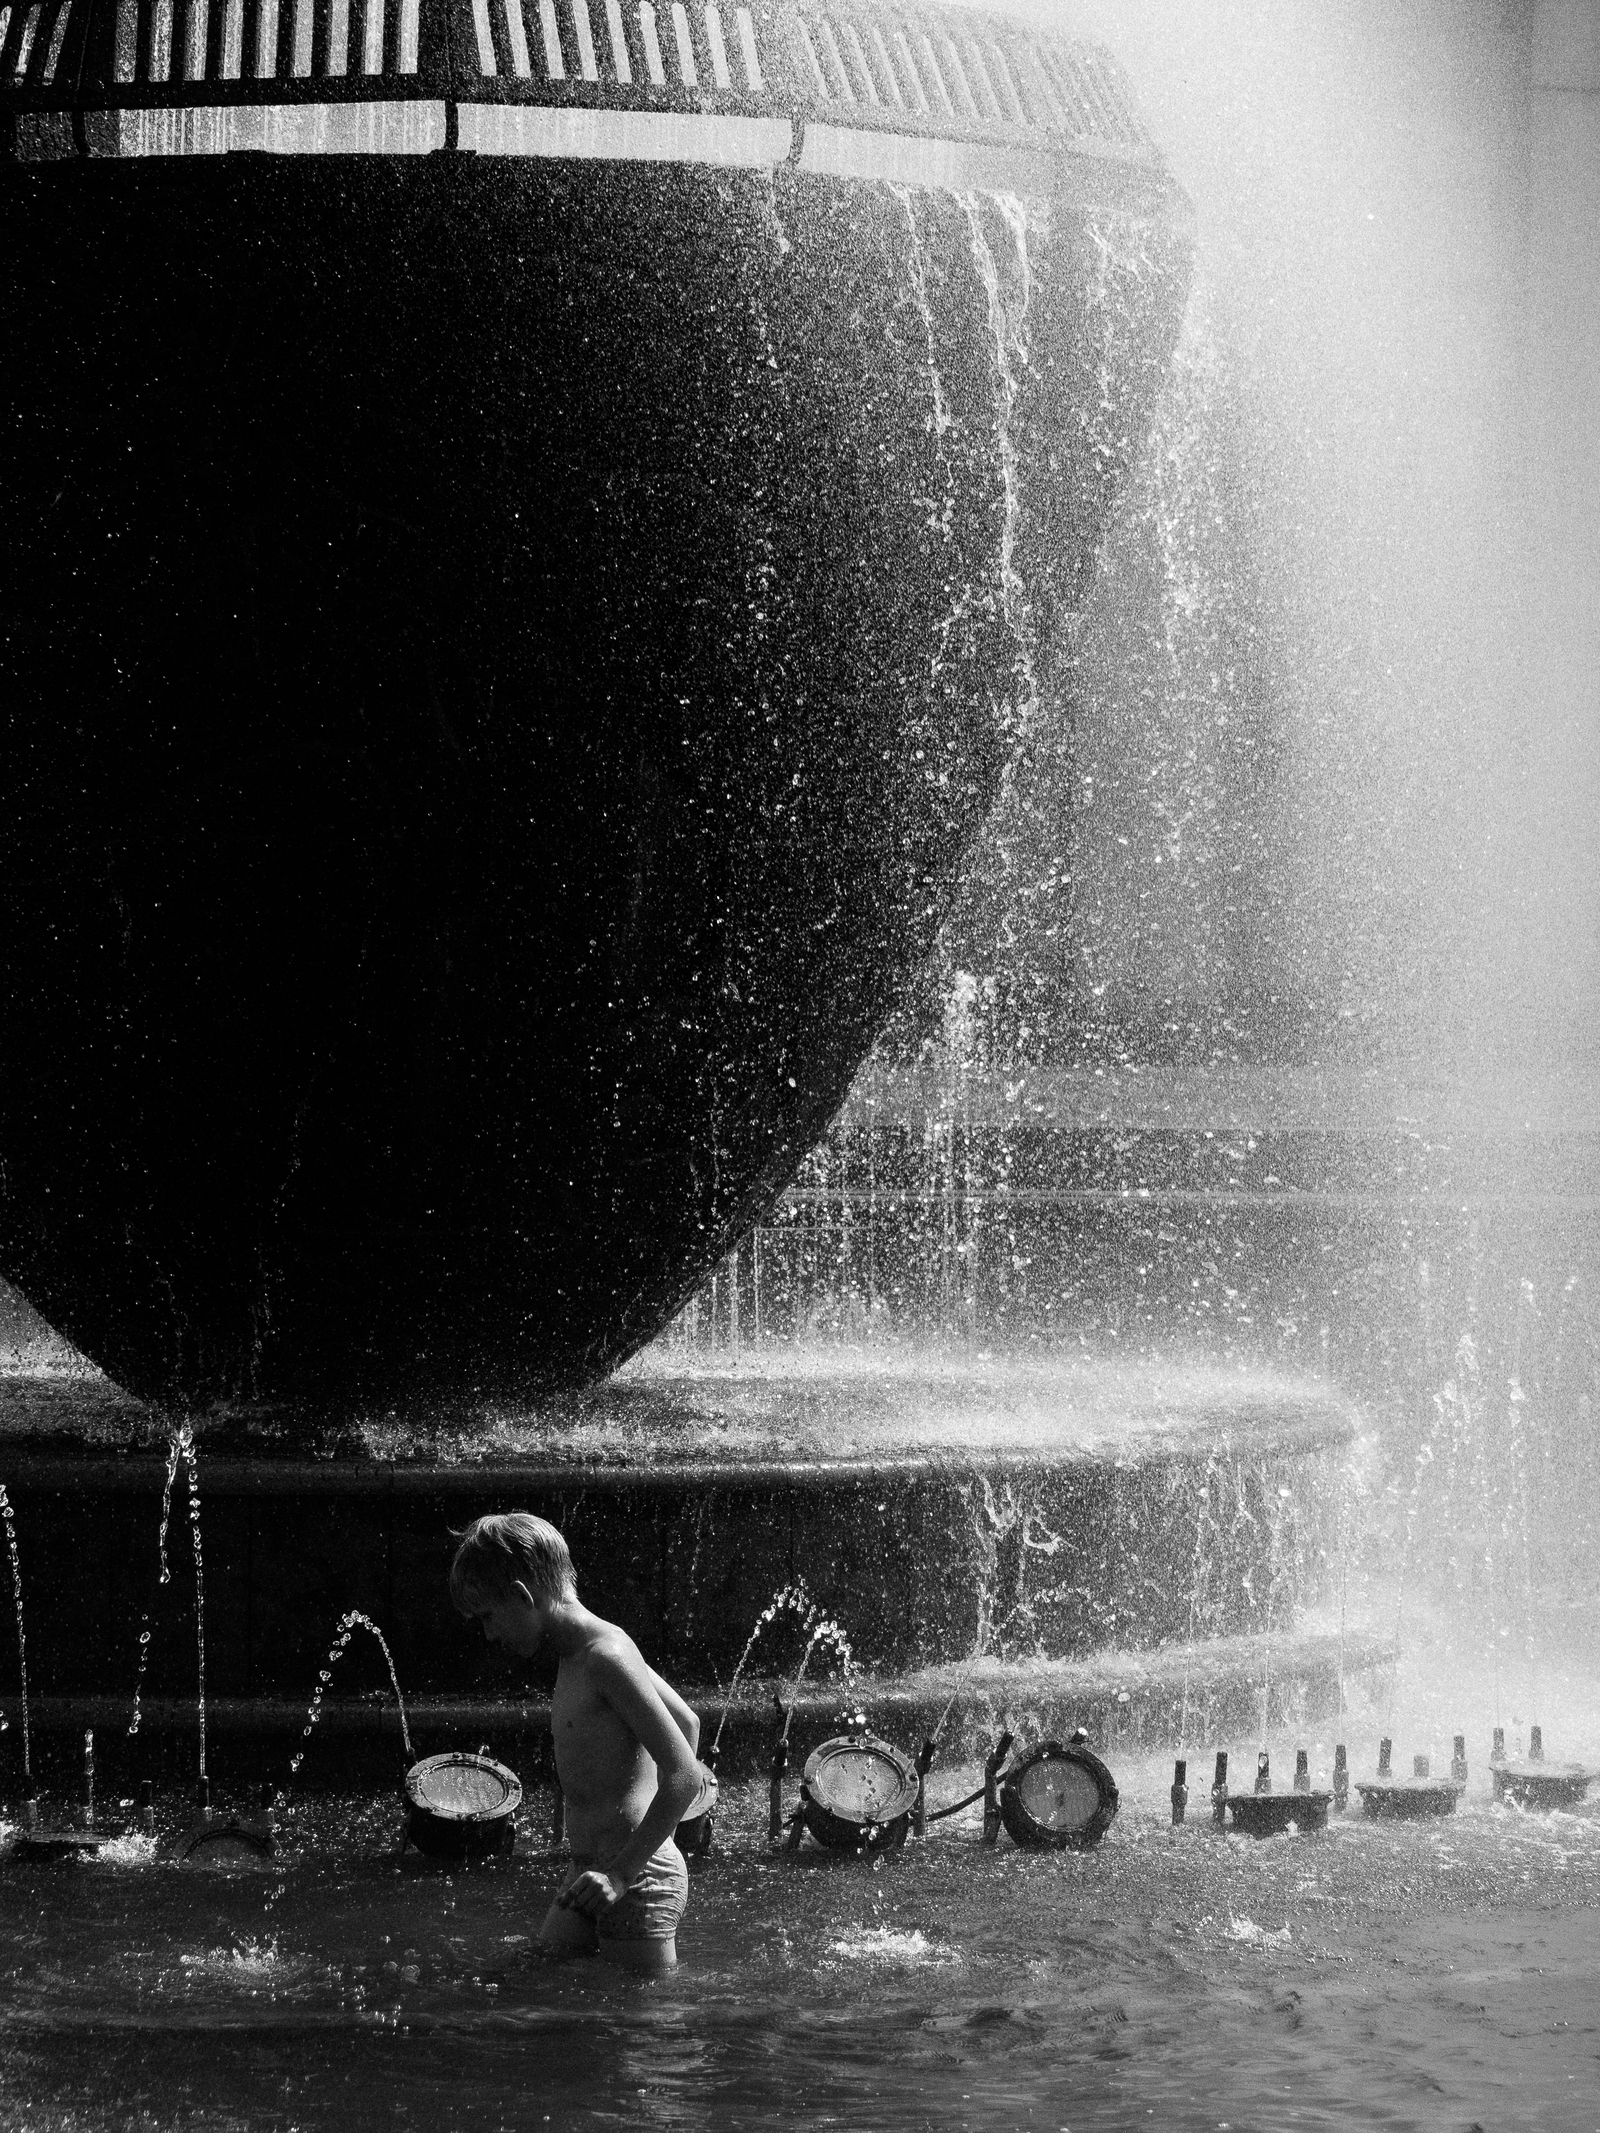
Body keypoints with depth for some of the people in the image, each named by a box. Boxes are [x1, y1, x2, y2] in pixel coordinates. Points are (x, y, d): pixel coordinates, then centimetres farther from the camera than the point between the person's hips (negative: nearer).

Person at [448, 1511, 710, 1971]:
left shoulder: (607, 1657, -16)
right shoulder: (577, 1653, 13)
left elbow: (685, 1778, -20)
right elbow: (687, 1721, 26)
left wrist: (622, 1871, -22)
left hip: (638, 1881, -9)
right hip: (588, 1869, 9)